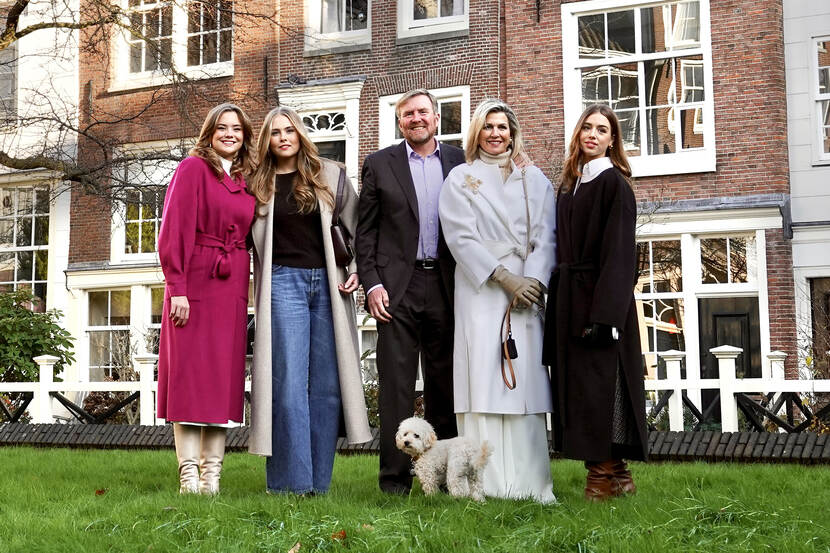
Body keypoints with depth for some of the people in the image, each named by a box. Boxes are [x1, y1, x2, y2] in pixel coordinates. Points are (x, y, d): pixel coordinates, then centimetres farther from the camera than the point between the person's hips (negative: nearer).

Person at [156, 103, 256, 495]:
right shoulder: (193, 168, -1)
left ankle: (211, 474, 8)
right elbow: (174, 229, -8)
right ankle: (189, 474, -2)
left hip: (231, 287, 6)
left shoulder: (243, 180, 16)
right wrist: (177, 287, -15)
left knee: (225, 373, 4)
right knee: (190, 372, -4)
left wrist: (244, 291, 8)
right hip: (195, 284, -6)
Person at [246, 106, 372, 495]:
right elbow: (246, 237, 14)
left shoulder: (329, 175, 9)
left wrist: (356, 269, -1)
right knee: (288, 382, -7)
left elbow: (355, 225, 10)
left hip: (328, 283, 1)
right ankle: (292, 481, -3)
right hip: (283, 283, -1)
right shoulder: (259, 184, 9)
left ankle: (318, 480, 8)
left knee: (327, 384, 1)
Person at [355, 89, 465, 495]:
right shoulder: (379, 164, 7)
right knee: (396, 384, -2)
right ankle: (395, 478, 3)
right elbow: (365, 230, 5)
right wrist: (371, 283, -5)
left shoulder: (461, 162, 10)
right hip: (397, 285, -1)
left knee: (445, 383, 7)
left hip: (446, 286, 2)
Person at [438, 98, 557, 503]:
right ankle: (485, 482, -6)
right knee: (483, 378, -7)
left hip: (527, 292, 2)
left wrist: (532, 280, -10)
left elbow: (545, 235, 7)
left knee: (527, 381, -3)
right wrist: (505, 278, -10)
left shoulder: (534, 179, 16)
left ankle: (531, 482, 0)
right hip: (480, 291, -2)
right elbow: (462, 237, -2)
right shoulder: (460, 179, 9)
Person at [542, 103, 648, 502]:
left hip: (599, 298, -8)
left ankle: (607, 475, 5)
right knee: (577, 383, 9)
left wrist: (604, 313, -21)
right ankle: (612, 473, 17)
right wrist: (560, 304, 10)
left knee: (597, 383, -5)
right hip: (570, 298, 8)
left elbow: (618, 252, -14)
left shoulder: (613, 182, -7)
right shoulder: (570, 184, 16)